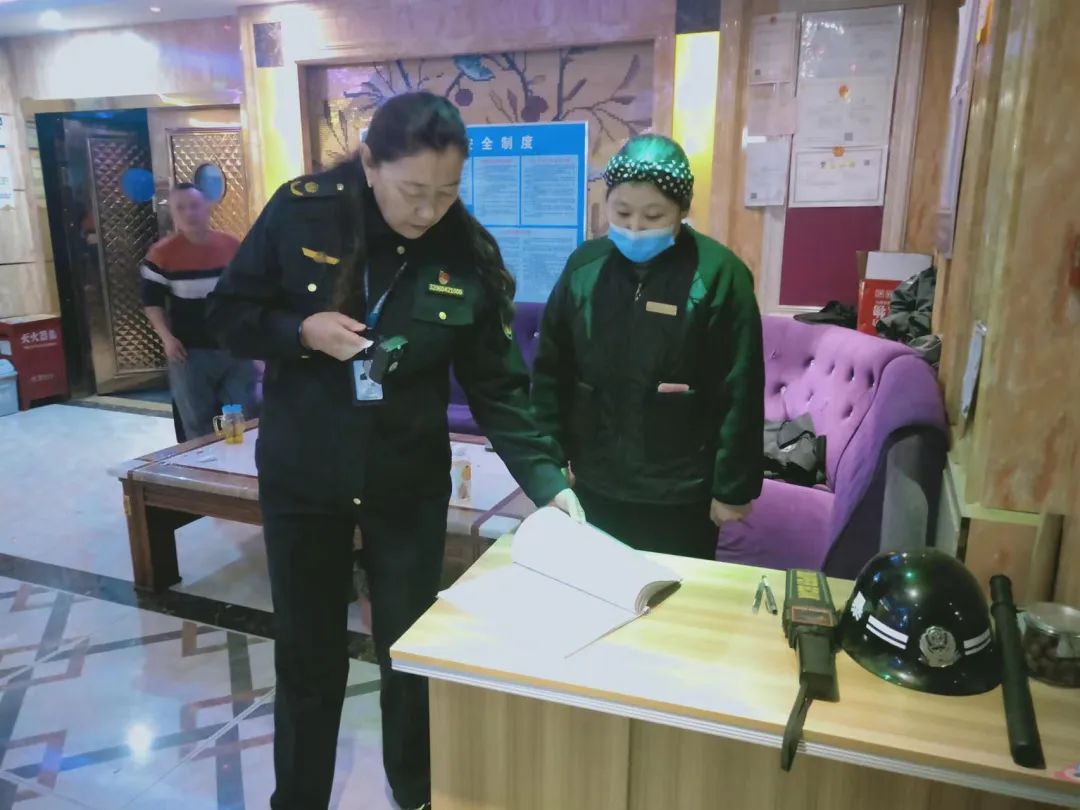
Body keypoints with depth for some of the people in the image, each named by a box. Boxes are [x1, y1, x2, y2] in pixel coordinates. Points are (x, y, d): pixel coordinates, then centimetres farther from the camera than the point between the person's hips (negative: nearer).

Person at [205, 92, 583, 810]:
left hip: (410, 483, 0)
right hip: (300, 480, 0)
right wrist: (302, 331, -21)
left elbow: (498, 387, -9)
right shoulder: (301, 212, -11)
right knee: (308, 658, 14)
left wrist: (547, 479, -19)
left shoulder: (470, 255, -10)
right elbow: (230, 315, -2)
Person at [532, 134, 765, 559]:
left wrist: (733, 487, -8)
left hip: (681, 495, -3)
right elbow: (551, 371, 5)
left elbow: (740, 393, -10)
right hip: (594, 485, 4)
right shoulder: (585, 264, -2)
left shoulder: (718, 274, -13)